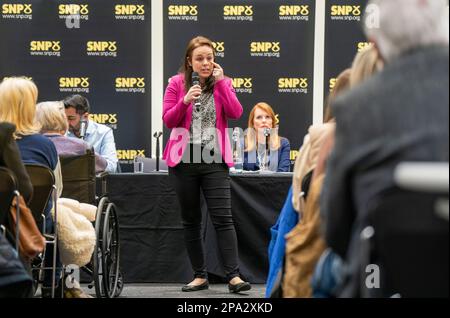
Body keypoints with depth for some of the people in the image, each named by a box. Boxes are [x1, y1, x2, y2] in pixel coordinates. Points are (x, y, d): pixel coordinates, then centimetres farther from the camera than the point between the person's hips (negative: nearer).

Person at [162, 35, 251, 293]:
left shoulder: (223, 83, 6)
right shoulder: (177, 83, 4)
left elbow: (236, 113, -9)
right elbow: (168, 120, -1)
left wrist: (220, 81, -10)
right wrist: (185, 100, -17)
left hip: (215, 160, -1)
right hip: (184, 159, 1)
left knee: (223, 218, -9)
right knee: (191, 221, 7)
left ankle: (234, 276, -10)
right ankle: (200, 276, 16)